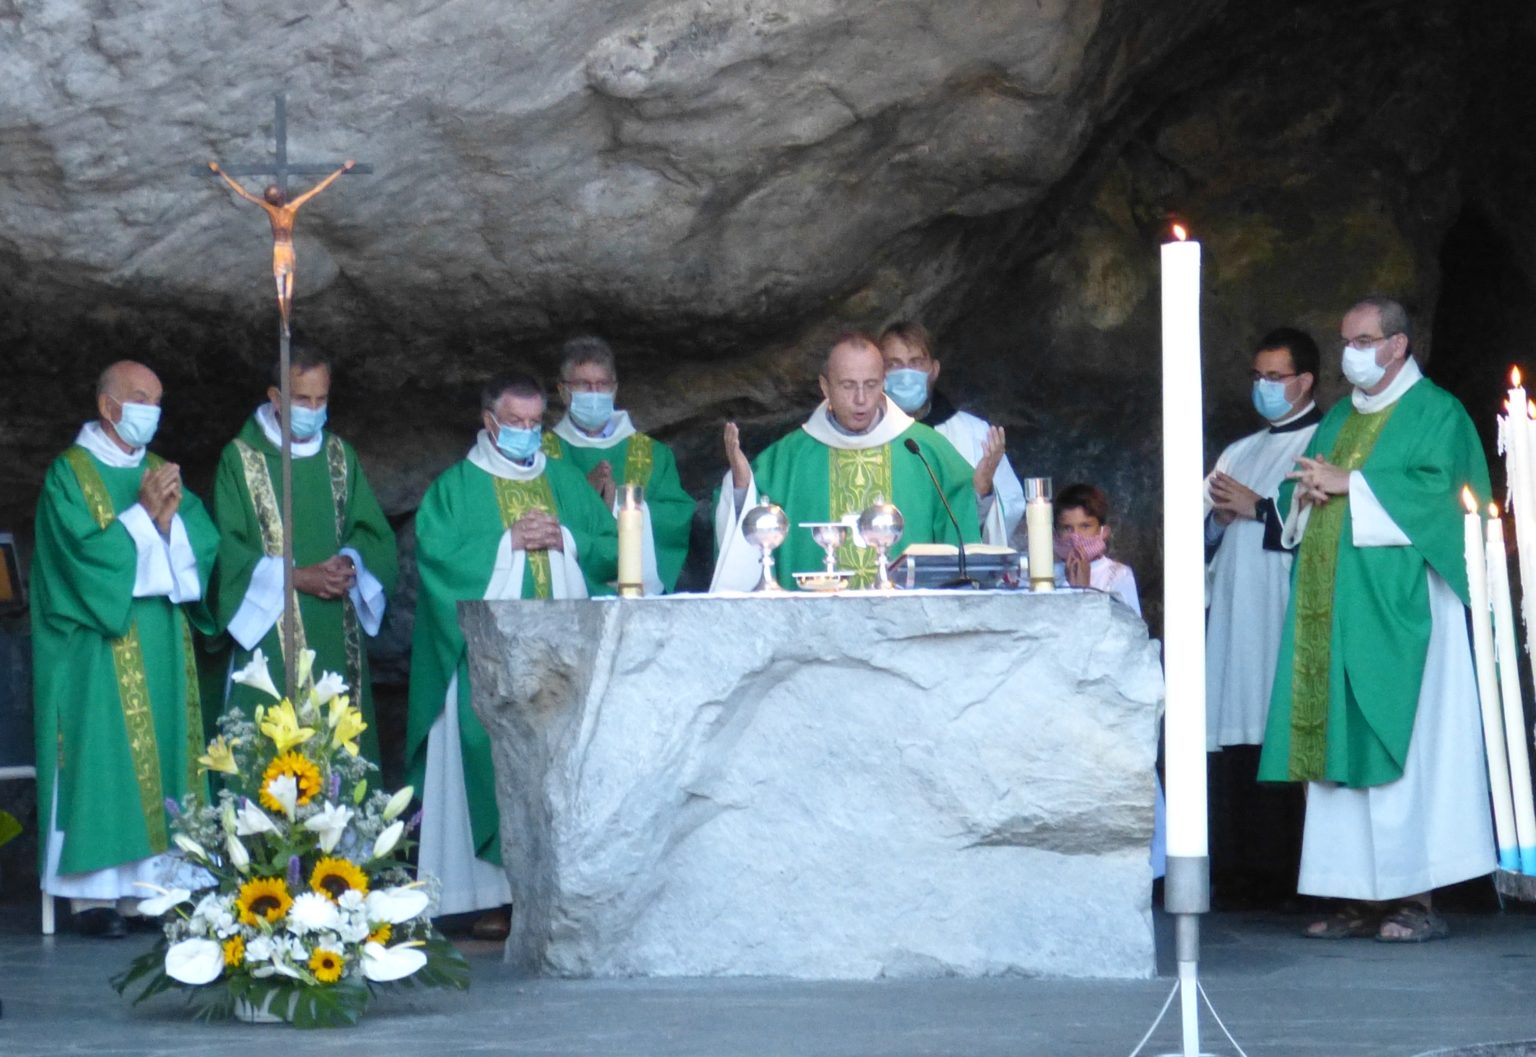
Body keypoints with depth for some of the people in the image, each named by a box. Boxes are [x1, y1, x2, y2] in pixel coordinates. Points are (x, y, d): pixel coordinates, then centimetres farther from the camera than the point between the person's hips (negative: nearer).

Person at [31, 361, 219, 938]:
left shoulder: (160, 472, 16)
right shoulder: (70, 473, -2)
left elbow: (204, 542, 6)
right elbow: (84, 552, -14)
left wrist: (172, 515, -12)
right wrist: (143, 514, -14)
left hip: (161, 647, 6)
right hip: (98, 648, -6)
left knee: (158, 755, 3)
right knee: (104, 757, -9)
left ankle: (147, 885, 6)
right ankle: (94, 892, -7)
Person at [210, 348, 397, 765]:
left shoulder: (340, 455, 12)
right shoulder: (241, 458, -1)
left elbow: (372, 531, 11)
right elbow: (228, 550, -6)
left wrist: (350, 563, -11)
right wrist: (296, 577, -15)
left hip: (337, 635, 4)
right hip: (270, 630, -4)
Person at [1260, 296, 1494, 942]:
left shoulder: (1435, 414, 0)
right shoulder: (1338, 420, 22)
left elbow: (1439, 490, -14)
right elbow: (1294, 497, 21)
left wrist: (1349, 485, -13)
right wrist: (1305, 492, -3)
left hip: (1398, 609, -7)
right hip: (1332, 611, 7)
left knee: (1402, 751, -10)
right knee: (1339, 750, 2)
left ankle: (1416, 896, -8)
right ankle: (1362, 896, 3)